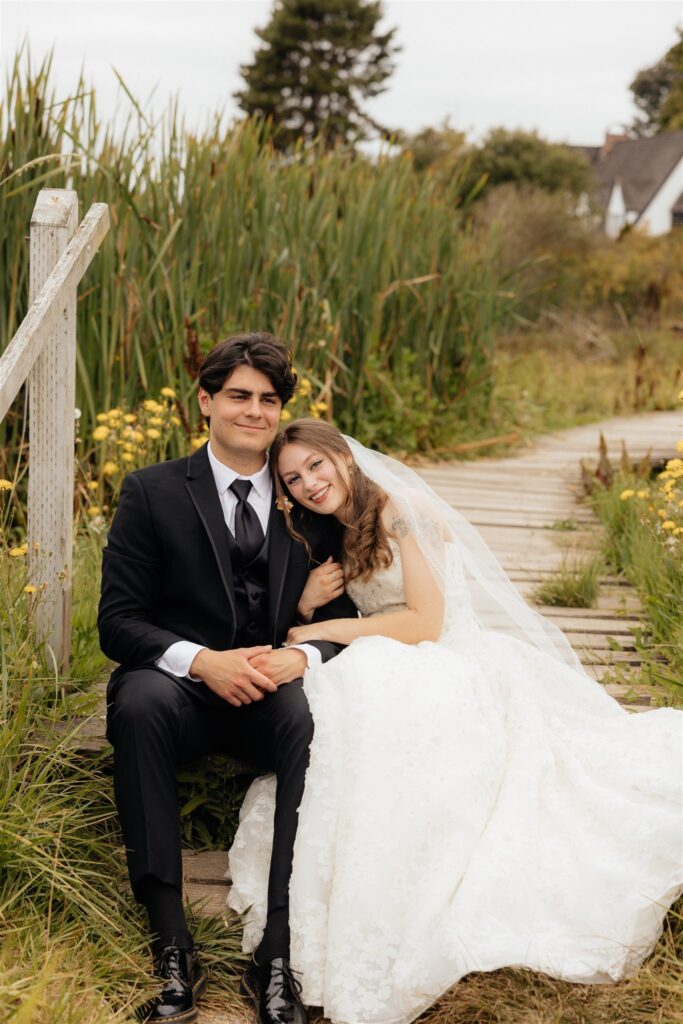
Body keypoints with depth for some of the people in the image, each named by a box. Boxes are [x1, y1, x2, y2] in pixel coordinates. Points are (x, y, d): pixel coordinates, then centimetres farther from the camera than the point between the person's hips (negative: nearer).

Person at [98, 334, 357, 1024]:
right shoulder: (152, 492, 4)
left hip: (276, 691, 1)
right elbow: (118, 620, -2)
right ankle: (171, 948, -32)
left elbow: (345, 621, 8)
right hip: (181, 688, -1)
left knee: (317, 721, -33)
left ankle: (279, 954, -30)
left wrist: (302, 657, -17)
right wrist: (203, 661, -21)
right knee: (140, 702, -35)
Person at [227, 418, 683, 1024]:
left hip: (458, 672, -7)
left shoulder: (403, 512, -7)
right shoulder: (339, 537, 17)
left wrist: (329, 631, -9)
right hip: (396, 680, 7)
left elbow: (425, 622, -13)